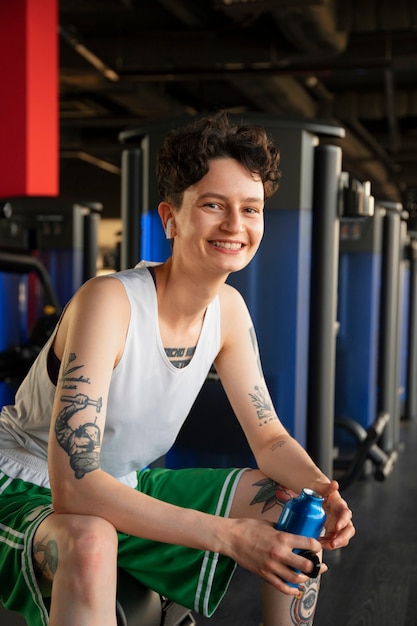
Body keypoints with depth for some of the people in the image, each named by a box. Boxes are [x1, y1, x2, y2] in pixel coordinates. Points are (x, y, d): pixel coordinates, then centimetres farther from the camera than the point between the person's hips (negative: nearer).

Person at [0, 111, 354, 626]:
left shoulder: (228, 309, -4)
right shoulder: (108, 301, -28)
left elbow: (270, 438, 3)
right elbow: (73, 486, -34)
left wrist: (321, 488, -20)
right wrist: (228, 535, -37)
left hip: (128, 490, 7)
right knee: (90, 545, -42)